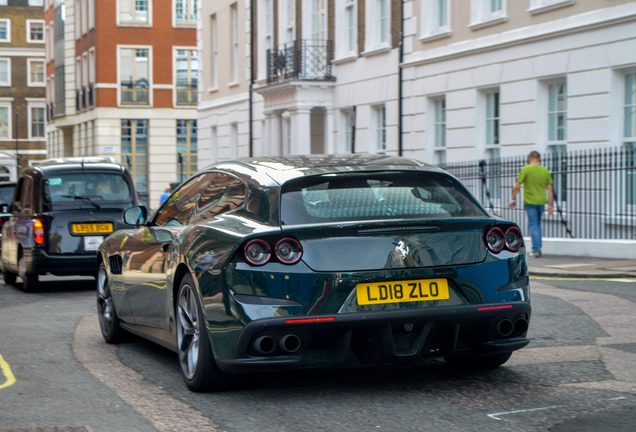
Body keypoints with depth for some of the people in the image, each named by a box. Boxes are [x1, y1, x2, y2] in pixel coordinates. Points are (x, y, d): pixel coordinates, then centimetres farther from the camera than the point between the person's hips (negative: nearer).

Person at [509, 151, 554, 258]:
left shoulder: (526, 169, -8)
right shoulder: (545, 171, 5)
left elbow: (517, 186, -10)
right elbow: (550, 189, 6)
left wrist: (513, 199, 1)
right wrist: (550, 205, 10)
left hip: (530, 201, -4)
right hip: (541, 201, 4)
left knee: (533, 225, -1)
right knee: (538, 224, 18)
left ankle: (536, 250, -6)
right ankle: (538, 248, 19)